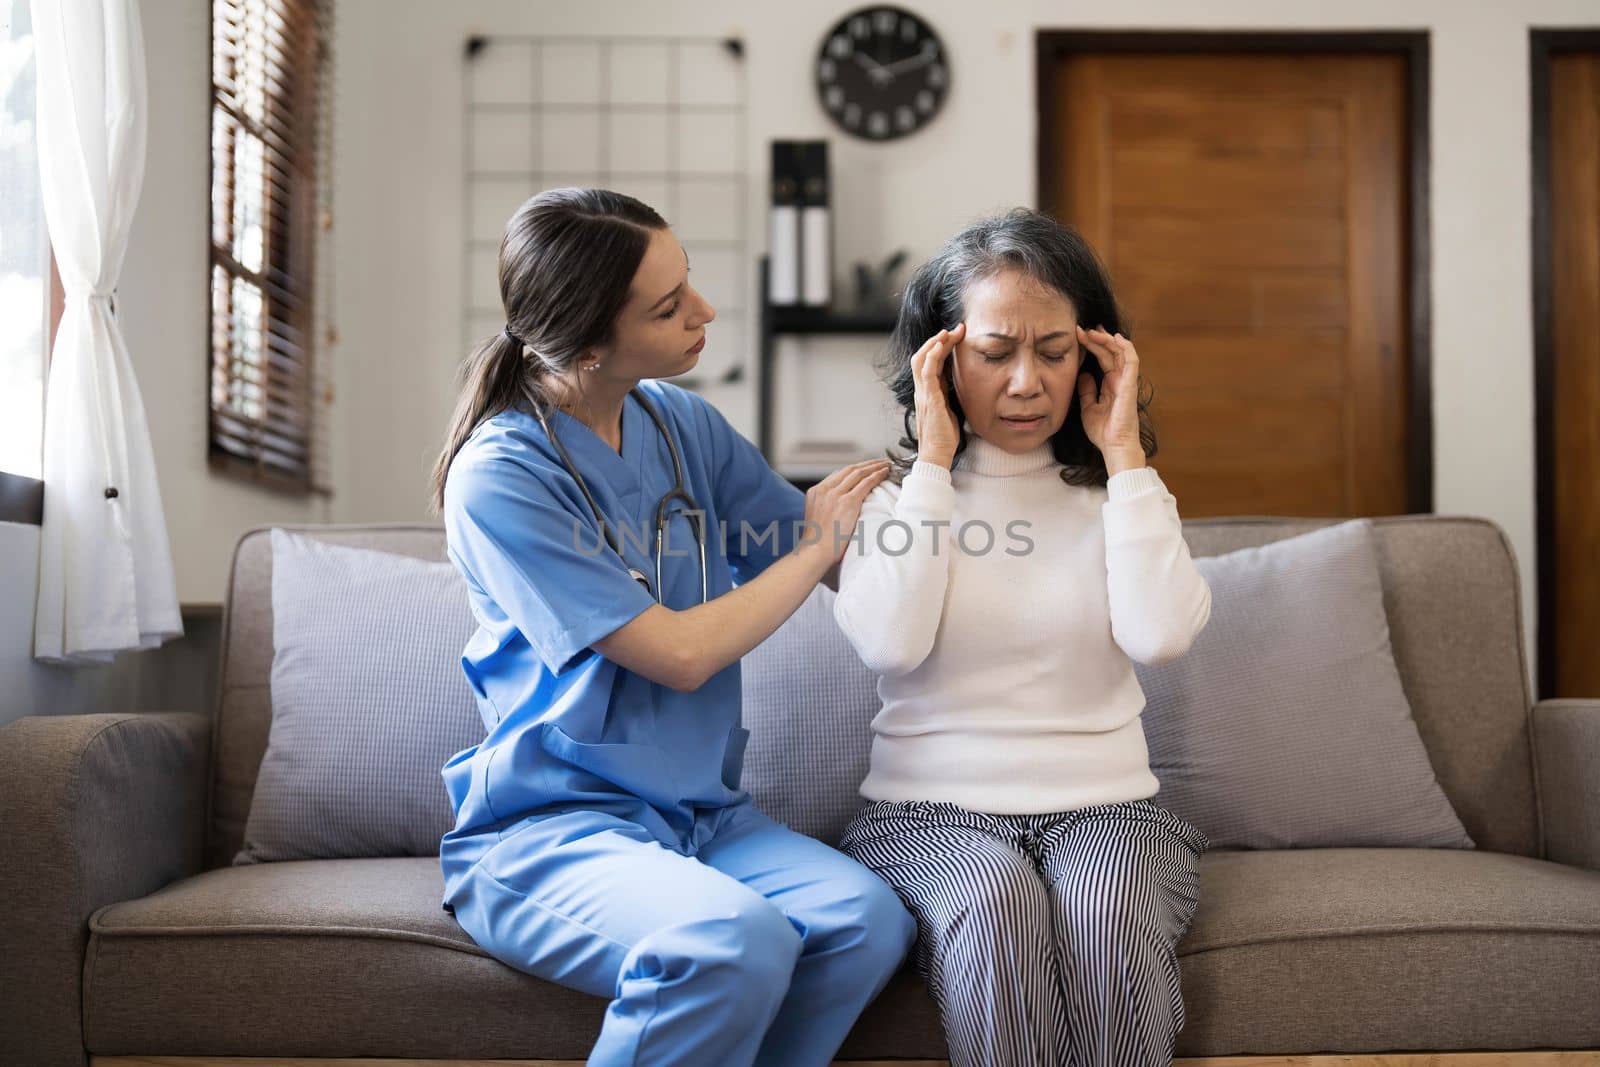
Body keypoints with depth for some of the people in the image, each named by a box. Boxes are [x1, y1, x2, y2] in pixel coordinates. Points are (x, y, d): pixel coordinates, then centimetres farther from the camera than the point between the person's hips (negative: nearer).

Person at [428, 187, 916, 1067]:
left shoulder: (680, 421, 6)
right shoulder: (500, 476, -14)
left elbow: (853, 568, 12)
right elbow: (679, 655, -15)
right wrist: (821, 544, -5)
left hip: (699, 812, 6)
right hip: (547, 827, -6)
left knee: (868, 920, -22)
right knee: (735, 942, -34)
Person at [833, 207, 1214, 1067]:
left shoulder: (1116, 492, 10)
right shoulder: (893, 493, 8)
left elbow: (1159, 634, -10)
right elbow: (889, 642, -13)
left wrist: (1124, 456, -4)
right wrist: (933, 464, -6)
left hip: (1103, 804, 1)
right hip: (930, 809, -1)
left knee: (1108, 914, -32)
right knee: (994, 904, -34)